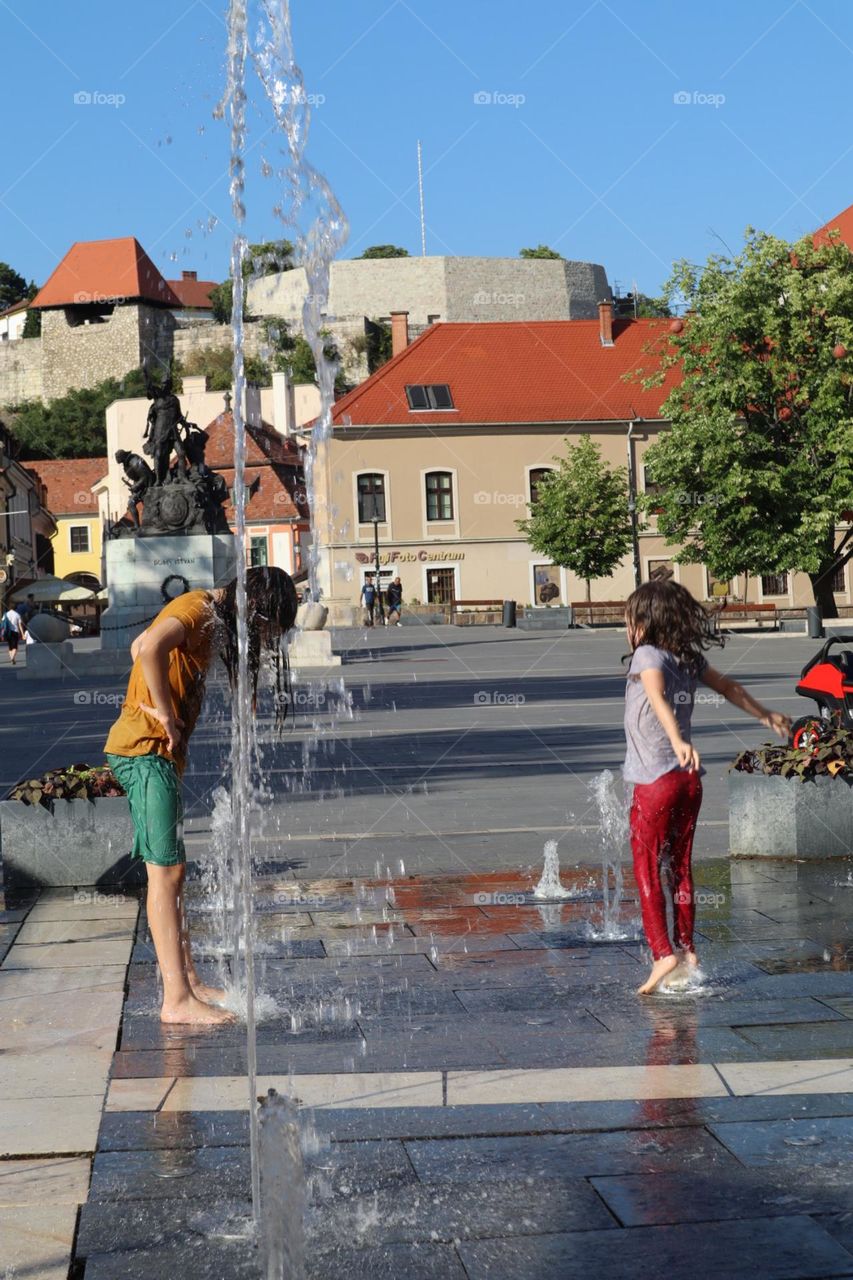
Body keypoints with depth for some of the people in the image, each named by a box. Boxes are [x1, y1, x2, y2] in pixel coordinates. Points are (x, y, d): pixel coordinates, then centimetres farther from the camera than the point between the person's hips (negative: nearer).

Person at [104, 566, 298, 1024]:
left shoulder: (209, 616, 16)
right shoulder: (198, 610, -14)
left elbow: (138, 648, 28)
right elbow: (150, 646, -33)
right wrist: (166, 715, -23)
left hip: (157, 752, 10)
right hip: (147, 749, -10)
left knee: (170, 872, 13)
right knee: (166, 873, -8)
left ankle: (189, 983, 19)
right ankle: (177, 1001, -6)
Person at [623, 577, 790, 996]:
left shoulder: (648, 656, -11)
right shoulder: (690, 659, 10)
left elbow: (658, 698, -29)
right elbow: (729, 687, 25)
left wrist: (677, 742, -44)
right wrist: (766, 716, 38)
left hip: (655, 781, -7)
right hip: (689, 778, 7)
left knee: (646, 871, -1)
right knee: (680, 867, 14)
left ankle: (663, 954, -9)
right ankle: (687, 950, 19)